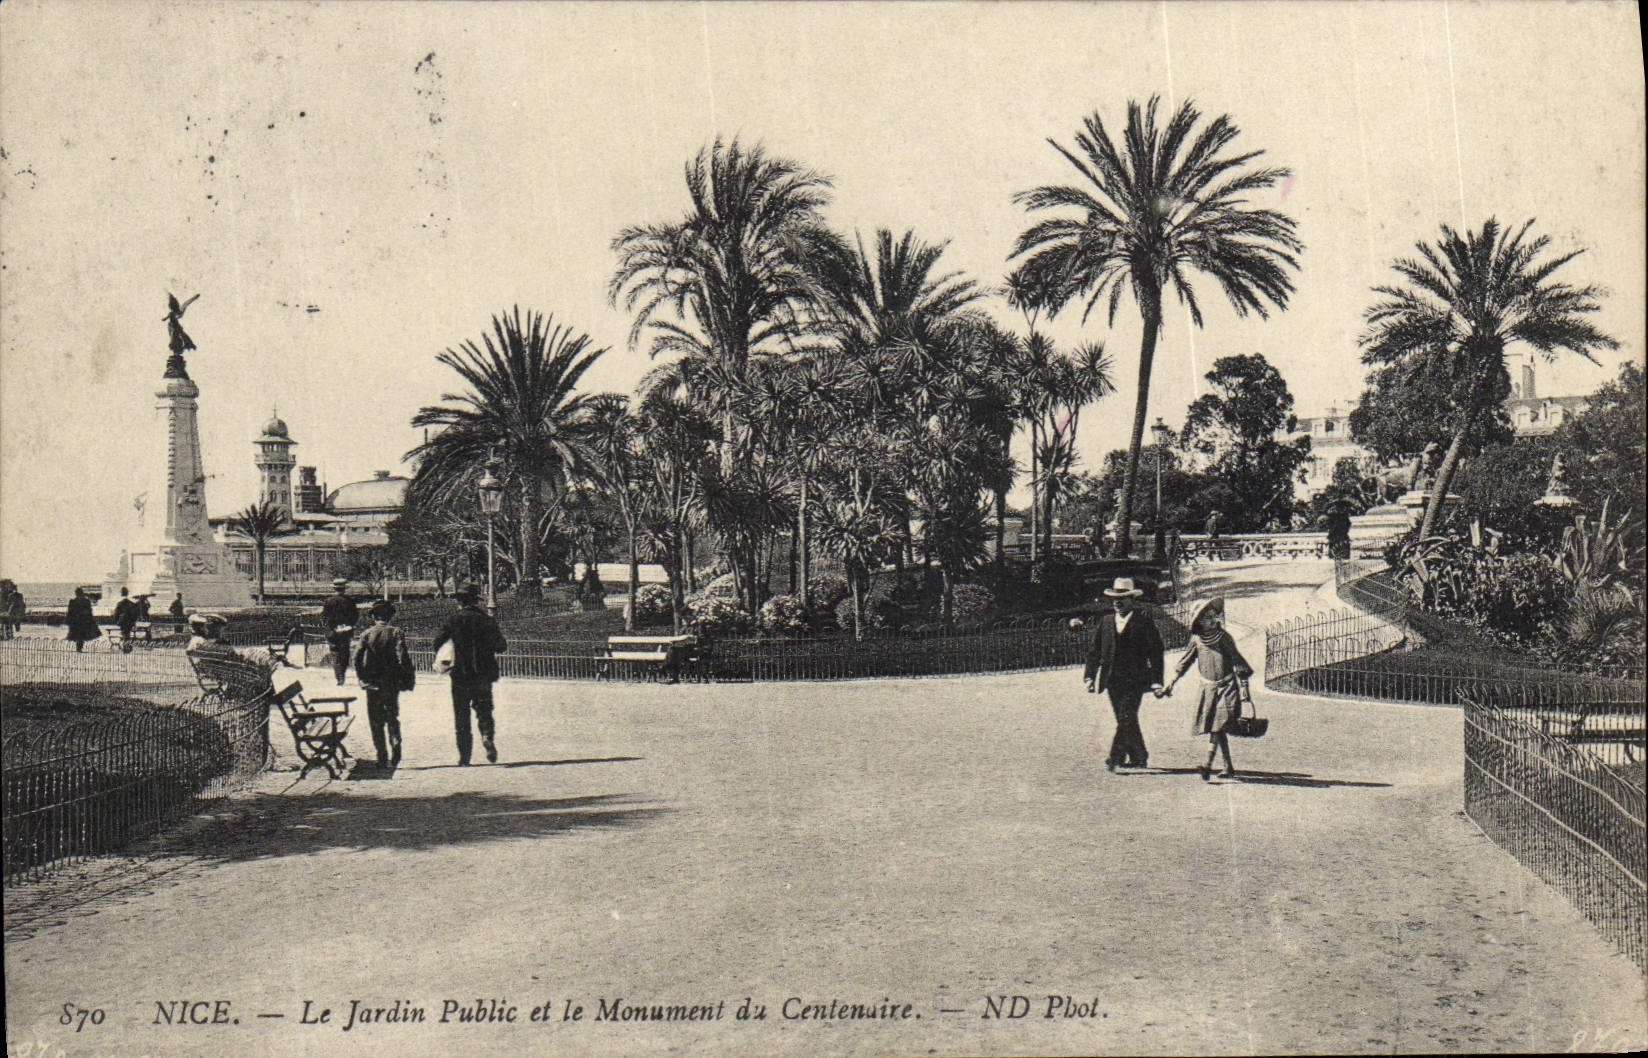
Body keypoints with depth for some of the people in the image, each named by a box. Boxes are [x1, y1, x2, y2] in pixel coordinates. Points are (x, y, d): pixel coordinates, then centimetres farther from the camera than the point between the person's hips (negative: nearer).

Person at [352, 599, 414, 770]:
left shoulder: (367, 634, -1)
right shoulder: (396, 633, -5)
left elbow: (357, 658, -8)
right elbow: (403, 658, -14)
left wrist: (362, 679, 2)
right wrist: (409, 679, -6)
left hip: (372, 685, 0)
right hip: (391, 684, 0)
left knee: (376, 723, 9)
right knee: (393, 719, 16)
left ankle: (382, 758, 8)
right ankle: (395, 750, 1)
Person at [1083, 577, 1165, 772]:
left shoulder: (1144, 622, -1)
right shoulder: (1106, 621, 12)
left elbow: (1155, 652, -1)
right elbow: (1095, 650, 14)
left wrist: (1156, 681, -8)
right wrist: (1090, 676, 6)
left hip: (1134, 680, -5)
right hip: (1113, 681, 5)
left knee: (1126, 719, -13)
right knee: (1125, 721, 9)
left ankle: (1116, 758, -15)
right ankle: (1139, 758, 21)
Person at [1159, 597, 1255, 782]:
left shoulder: (1223, 637, -7)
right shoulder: (1196, 639, 3)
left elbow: (1237, 662, -3)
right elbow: (1184, 663, 13)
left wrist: (1243, 688, -6)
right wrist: (1170, 684, 12)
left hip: (1227, 687, -4)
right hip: (1208, 688, 4)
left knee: (1217, 726, -14)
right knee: (1215, 729, 6)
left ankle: (1208, 766, -20)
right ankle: (1228, 767, 16)